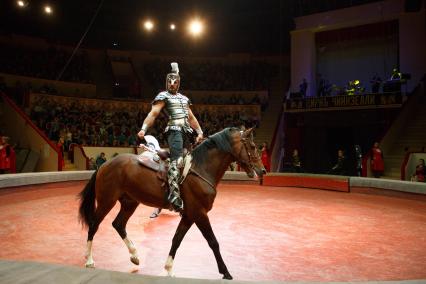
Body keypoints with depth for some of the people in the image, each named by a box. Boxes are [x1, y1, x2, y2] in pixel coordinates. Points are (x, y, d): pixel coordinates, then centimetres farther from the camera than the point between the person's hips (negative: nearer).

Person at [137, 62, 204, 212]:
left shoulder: (184, 98, 25)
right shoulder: (163, 96, 5)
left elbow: (191, 117, 27)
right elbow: (153, 113, -9)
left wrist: (200, 132, 17)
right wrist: (144, 128, -23)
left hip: (187, 131, 8)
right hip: (174, 130, -8)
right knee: (177, 160, -27)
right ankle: (174, 194, -38)